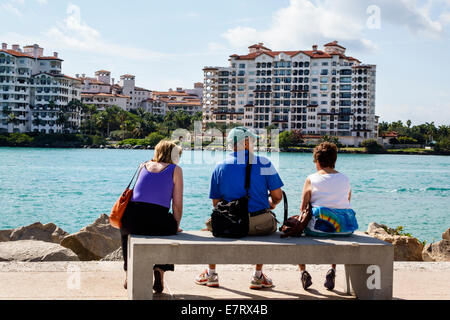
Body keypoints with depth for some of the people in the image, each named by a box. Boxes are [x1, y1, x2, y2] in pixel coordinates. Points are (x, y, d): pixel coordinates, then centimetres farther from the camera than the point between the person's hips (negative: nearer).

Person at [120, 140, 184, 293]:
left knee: (126, 229, 38)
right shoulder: (175, 170, 9)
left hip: (132, 219, 3)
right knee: (170, 230, 31)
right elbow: (177, 204, 4)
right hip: (158, 222, -3)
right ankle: (160, 269, 12)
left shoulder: (144, 166, 21)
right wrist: (176, 227, 18)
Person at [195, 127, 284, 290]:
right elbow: (278, 196, -3)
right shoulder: (263, 163, -4)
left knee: (212, 223, 35)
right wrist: (270, 203, 21)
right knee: (270, 223, 35)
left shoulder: (220, 167, 2)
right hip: (259, 225, -1)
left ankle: (211, 274, 38)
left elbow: (216, 203, 4)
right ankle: (258, 276, 34)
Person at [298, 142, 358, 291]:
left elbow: (303, 208, -4)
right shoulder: (345, 179, 8)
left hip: (318, 225, -4)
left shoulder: (311, 179, -3)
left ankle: (303, 271, 18)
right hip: (344, 226, 4)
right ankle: (333, 270, 24)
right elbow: (346, 203, 14)